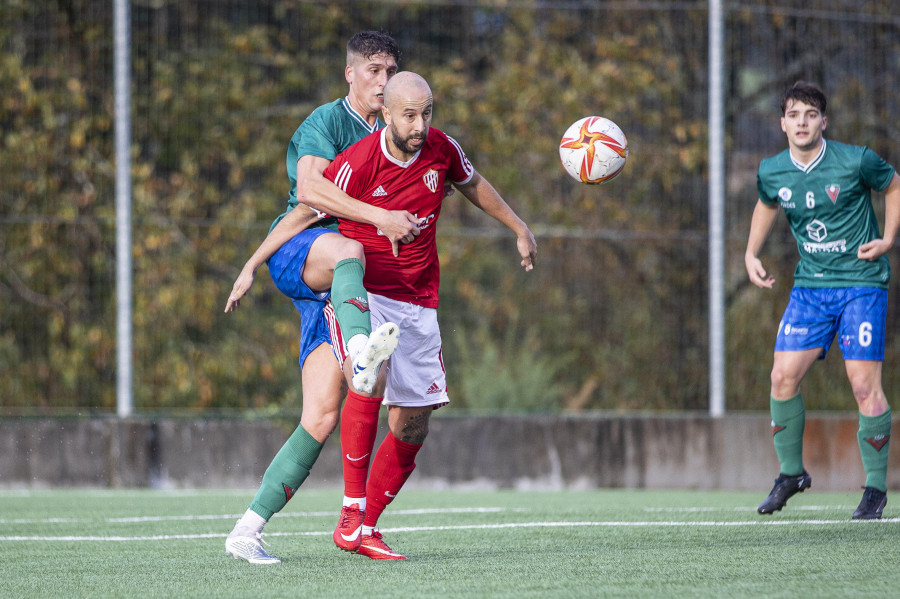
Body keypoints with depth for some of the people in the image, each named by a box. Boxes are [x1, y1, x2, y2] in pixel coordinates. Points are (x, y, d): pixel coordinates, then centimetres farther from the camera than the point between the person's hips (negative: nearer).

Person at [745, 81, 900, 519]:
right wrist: (751, 254, 12)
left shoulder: (855, 162, -13)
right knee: (783, 376, -4)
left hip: (861, 282, -4)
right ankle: (791, 473, 16)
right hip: (810, 285, 4)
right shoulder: (771, 172, -1)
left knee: (864, 384, -10)